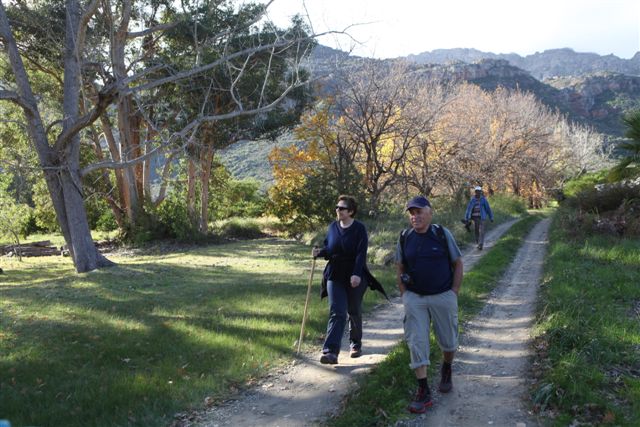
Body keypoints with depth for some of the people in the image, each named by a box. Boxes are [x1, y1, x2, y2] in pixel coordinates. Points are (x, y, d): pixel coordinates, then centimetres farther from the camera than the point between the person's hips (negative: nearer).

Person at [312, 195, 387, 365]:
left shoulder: (359, 229, -9)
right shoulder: (333, 227, 5)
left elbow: (361, 253, -17)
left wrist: (356, 274, -28)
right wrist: (319, 252, -8)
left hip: (355, 278, -2)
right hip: (335, 276, 3)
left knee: (354, 312, 13)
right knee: (337, 313, -8)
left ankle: (356, 344, 34)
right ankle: (330, 352, -16)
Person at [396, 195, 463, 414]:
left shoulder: (443, 234, -6)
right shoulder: (404, 237, 0)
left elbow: (458, 264, 1)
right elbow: (400, 269, 9)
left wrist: (454, 292, -4)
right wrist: (404, 295, 2)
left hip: (443, 297, -1)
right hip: (414, 298, 1)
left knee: (448, 341, 12)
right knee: (416, 342, -3)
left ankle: (446, 370, 44)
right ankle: (423, 392, 5)